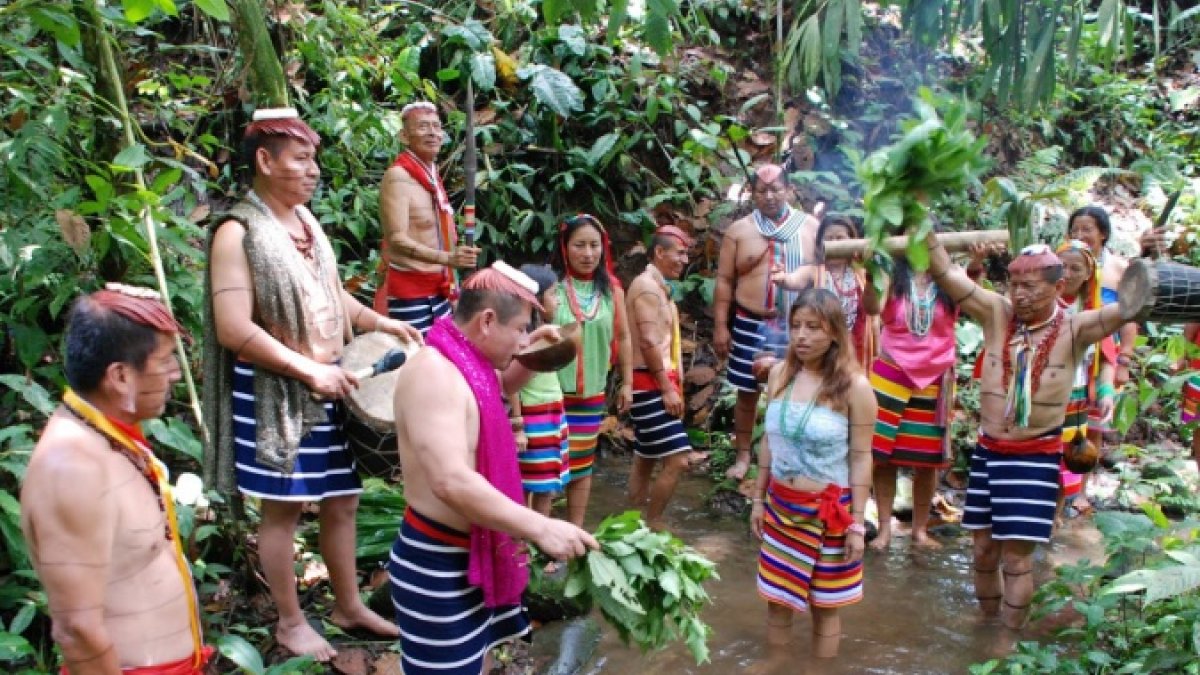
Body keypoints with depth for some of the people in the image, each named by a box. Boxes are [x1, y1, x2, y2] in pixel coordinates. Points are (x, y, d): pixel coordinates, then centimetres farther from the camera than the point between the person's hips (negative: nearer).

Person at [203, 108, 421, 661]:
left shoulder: (306, 222, 10)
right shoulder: (238, 233, -15)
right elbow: (234, 330, -21)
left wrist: (378, 322, 7)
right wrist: (310, 371, -20)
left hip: (329, 386, 8)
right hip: (273, 392, -7)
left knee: (342, 499, 15)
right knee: (284, 507, 6)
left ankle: (348, 604, 33)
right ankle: (290, 621, 25)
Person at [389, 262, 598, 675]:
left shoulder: (468, 366, 5)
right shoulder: (435, 373, -25)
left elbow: (499, 393, 32)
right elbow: (450, 482, -36)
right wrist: (541, 528, -34)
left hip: (476, 555, 10)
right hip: (439, 565, -9)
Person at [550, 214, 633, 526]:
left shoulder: (612, 289, 2)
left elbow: (622, 337, 11)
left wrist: (627, 383, 12)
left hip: (592, 392, 4)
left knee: (582, 464, 15)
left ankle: (575, 530, 28)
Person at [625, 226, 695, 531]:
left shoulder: (659, 287, 19)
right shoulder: (647, 285, -13)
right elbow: (648, 341, -22)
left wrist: (673, 385, 18)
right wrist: (668, 388, -21)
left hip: (658, 383, 11)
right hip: (651, 383, -11)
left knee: (646, 458, 14)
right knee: (677, 460, -12)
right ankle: (651, 525, 0)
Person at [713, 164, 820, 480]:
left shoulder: (811, 227, 3)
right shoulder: (739, 230, 2)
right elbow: (724, 281, 2)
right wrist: (720, 326, -3)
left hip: (798, 328, 0)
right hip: (751, 325, 0)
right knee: (747, 392, 9)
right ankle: (743, 455, 24)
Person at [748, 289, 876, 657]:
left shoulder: (854, 385, -14)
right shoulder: (780, 373, 0)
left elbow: (861, 457, -10)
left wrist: (857, 522, -10)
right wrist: (758, 499, 10)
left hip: (828, 510, -4)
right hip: (780, 505, 4)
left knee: (824, 604, 11)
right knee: (776, 596, 15)